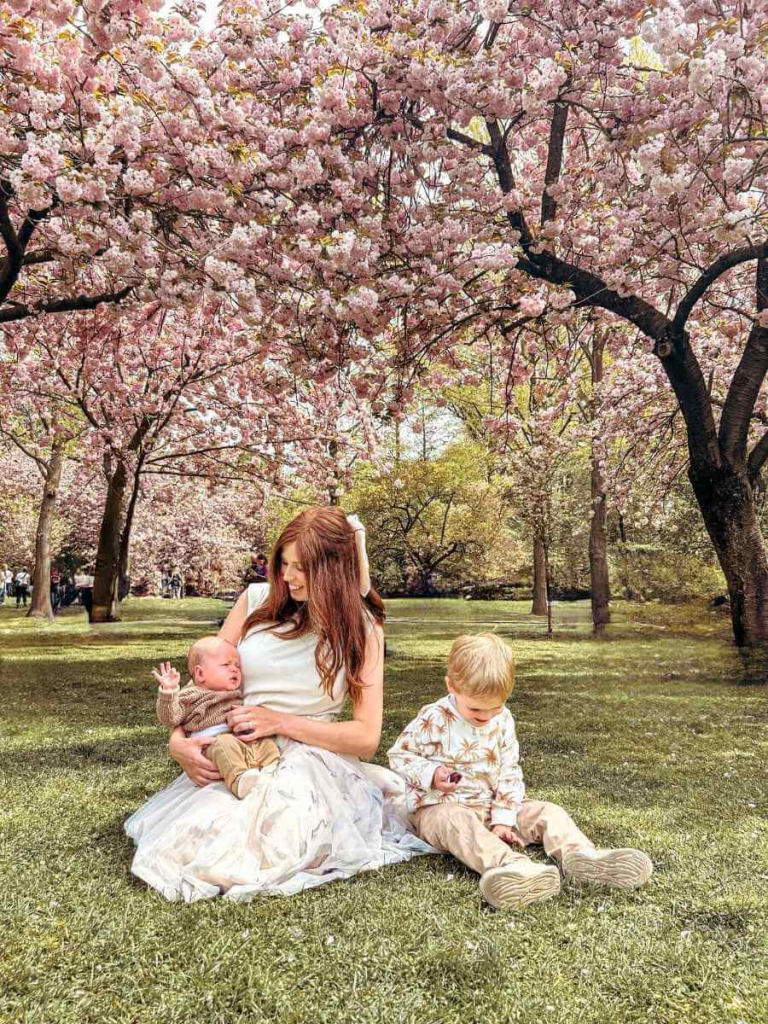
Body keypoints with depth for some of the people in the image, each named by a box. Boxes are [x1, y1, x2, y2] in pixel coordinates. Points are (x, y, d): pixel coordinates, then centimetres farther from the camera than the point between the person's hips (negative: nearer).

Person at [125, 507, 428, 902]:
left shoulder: (361, 629, -2)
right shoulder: (256, 600, 3)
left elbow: (366, 737, -6)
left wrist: (280, 721, -16)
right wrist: (178, 741, -11)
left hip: (309, 761, -3)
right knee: (180, 842, -20)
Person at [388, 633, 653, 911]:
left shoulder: (503, 721, 3)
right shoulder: (434, 719, -13)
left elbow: (509, 772, 4)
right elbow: (399, 755, -7)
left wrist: (503, 818, -9)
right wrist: (431, 774, -24)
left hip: (491, 806, 6)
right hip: (441, 808, -6)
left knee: (546, 811, -10)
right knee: (457, 823, -40)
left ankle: (579, 854, -37)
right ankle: (507, 864, -67)